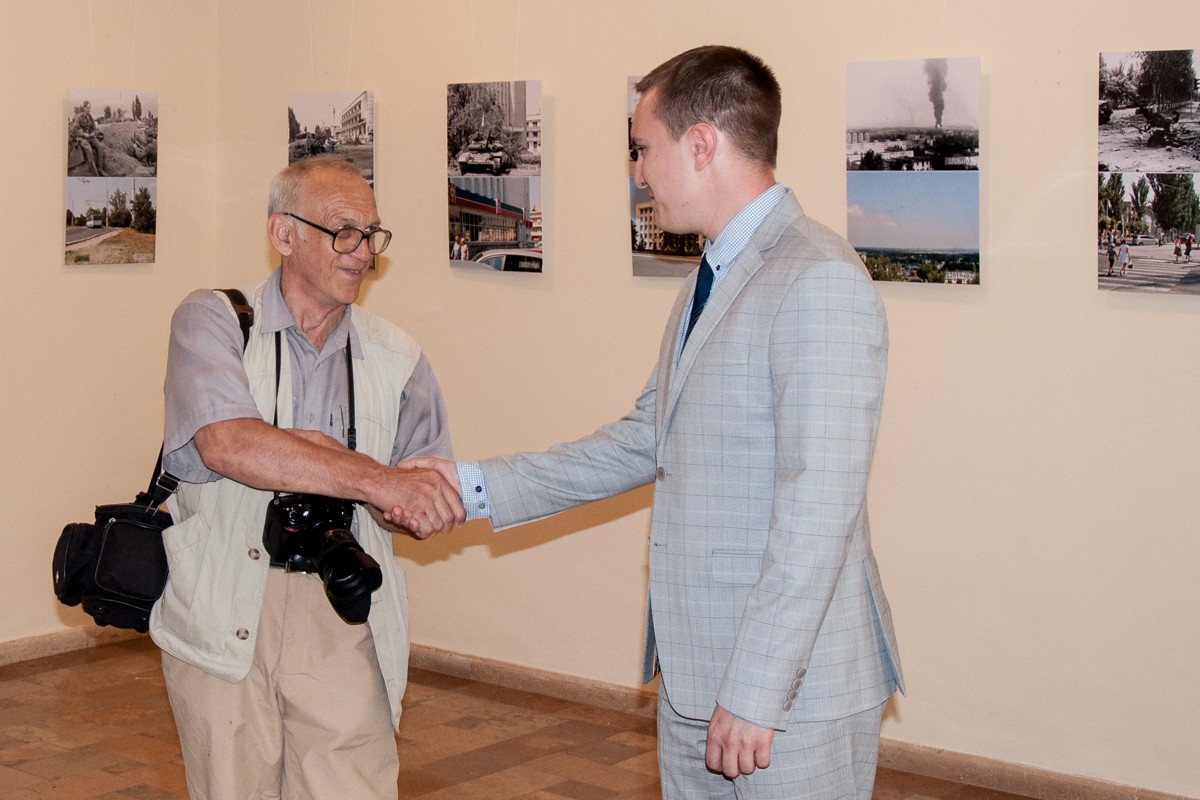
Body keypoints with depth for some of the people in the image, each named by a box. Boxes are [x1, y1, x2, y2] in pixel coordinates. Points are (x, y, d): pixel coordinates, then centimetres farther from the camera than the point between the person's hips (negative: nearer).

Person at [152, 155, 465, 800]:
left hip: (342, 625, 2)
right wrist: (376, 480, -23)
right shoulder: (212, 321, 0)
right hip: (224, 618, -2)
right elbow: (228, 445, -20)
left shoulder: (397, 359, 10)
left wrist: (401, 508, -11)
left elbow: (430, 508, 12)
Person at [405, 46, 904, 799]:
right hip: (693, 677, 9)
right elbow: (644, 443, 19)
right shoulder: (710, 282, 14)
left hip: (793, 692, -9)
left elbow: (817, 510, -23)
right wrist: (476, 486, 15)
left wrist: (753, 693, -22)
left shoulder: (820, 281, -18)